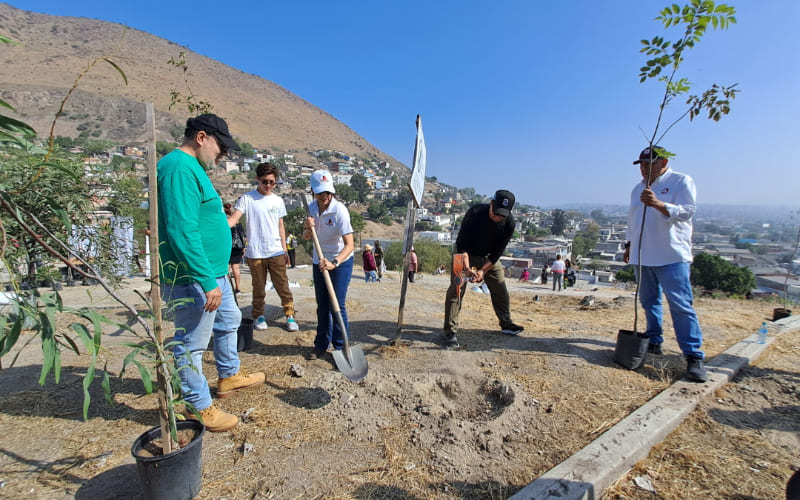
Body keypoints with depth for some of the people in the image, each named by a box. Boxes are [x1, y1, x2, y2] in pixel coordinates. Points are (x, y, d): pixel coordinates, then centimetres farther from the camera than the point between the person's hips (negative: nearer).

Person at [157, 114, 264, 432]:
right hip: (193, 279, -11)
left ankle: (229, 376, 44)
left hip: (213, 274, 11)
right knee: (191, 344, 4)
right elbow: (182, 232, -28)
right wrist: (207, 282, -26)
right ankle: (200, 408, 19)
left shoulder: (192, 168, 14)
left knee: (229, 321, 25)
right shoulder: (180, 168, -19)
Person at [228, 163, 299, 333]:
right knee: (258, 287, 10)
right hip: (255, 253, -2)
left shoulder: (278, 200, 8)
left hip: (276, 252, 2)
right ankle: (258, 316, 26)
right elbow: (234, 218, -12)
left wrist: (285, 250, 12)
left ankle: (290, 315, 13)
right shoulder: (247, 198, -2)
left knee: (283, 285, 3)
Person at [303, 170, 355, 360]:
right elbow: (306, 238, 6)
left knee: (337, 305, -6)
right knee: (322, 305, 12)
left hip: (341, 261, -5)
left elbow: (349, 245, -29)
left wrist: (334, 263, -42)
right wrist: (307, 228, -17)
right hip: (320, 261, 6)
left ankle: (341, 346, 11)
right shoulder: (311, 208, -4)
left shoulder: (339, 210, -23)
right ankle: (321, 344, 27)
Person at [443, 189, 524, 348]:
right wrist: (467, 268, -39)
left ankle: (506, 324, 29)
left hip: (489, 257, 4)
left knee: (500, 290, 8)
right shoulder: (474, 213, -31)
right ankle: (450, 332, -12)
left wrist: (483, 271, -25)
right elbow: (461, 243, -28)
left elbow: (498, 252, -16)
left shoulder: (509, 223, -20)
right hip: (467, 254, -3)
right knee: (456, 287, -16)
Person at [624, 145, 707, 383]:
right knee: (649, 302, 12)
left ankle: (694, 356, -4)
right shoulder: (638, 189, 17)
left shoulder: (681, 182, -2)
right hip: (642, 256, 6)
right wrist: (629, 244, 23)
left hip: (672, 256, -6)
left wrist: (658, 204, -30)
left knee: (681, 305, -9)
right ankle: (653, 343, 24)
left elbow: (686, 212, -16)